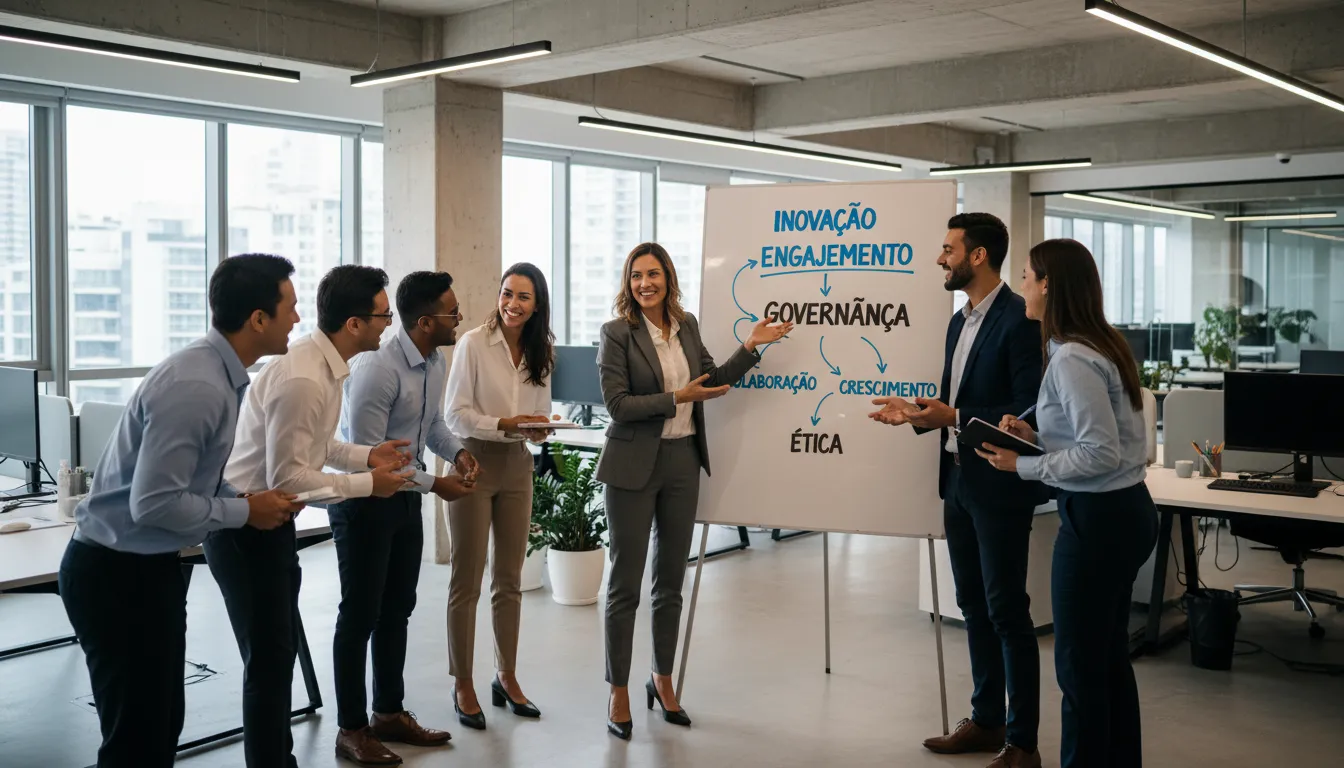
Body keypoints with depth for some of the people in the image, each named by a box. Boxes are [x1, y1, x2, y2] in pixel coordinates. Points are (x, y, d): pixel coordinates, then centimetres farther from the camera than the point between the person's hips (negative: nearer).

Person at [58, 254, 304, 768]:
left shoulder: (220, 374, 4)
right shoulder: (196, 387, -25)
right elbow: (154, 503, -27)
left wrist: (260, 501, 4)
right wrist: (246, 512, -15)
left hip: (148, 566, 9)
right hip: (118, 575, -9)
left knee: (162, 723, 16)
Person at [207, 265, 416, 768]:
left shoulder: (328, 365, 3)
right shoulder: (302, 379, -28)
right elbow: (286, 477, -28)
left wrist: (368, 456, 3)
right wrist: (367, 484, -20)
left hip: (268, 519, 10)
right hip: (245, 525, -10)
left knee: (279, 650, 19)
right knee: (270, 657, -1)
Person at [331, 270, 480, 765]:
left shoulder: (437, 362, 0)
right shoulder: (376, 369, -27)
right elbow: (366, 455, -26)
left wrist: (457, 451, -5)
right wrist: (434, 484, -22)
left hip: (405, 496, 8)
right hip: (364, 501, -8)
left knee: (397, 610, 16)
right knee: (361, 614, 2)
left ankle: (389, 715, 30)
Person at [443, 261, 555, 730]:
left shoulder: (542, 353, 6)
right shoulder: (473, 343, -8)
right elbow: (456, 415, -11)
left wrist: (539, 429, -10)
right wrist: (502, 425, -24)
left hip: (517, 468, 5)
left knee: (509, 580, 13)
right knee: (466, 581, 2)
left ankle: (506, 677, 25)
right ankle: (463, 686, 13)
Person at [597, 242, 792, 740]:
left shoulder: (686, 325, 7)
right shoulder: (617, 333, -9)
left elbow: (712, 382, 13)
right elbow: (617, 403, -15)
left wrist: (751, 347, 5)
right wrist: (676, 399, -17)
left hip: (682, 461, 5)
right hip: (634, 466, -5)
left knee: (671, 581, 14)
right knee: (625, 584, 3)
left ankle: (662, 680, 29)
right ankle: (618, 693, 15)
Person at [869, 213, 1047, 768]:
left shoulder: (1019, 318, -15)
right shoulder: (960, 321, 13)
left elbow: (1028, 411, -20)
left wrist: (954, 419, -24)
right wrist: (918, 413, 3)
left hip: (998, 485, -9)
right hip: (958, 480, 9)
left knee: (1007, 611, -1)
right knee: (973, 606, 15)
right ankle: (986, 721, 27)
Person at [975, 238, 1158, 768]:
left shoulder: (1072, 360, -20)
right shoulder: (1100, 344, 10)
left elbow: (1101, 453, -23)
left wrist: (1023, 466, -15)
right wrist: (1036, 435, 6)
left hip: (1098, 517, -10)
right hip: (1124, 510, 10)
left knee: (1080, 664, 2)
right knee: (1109, 656, 19)